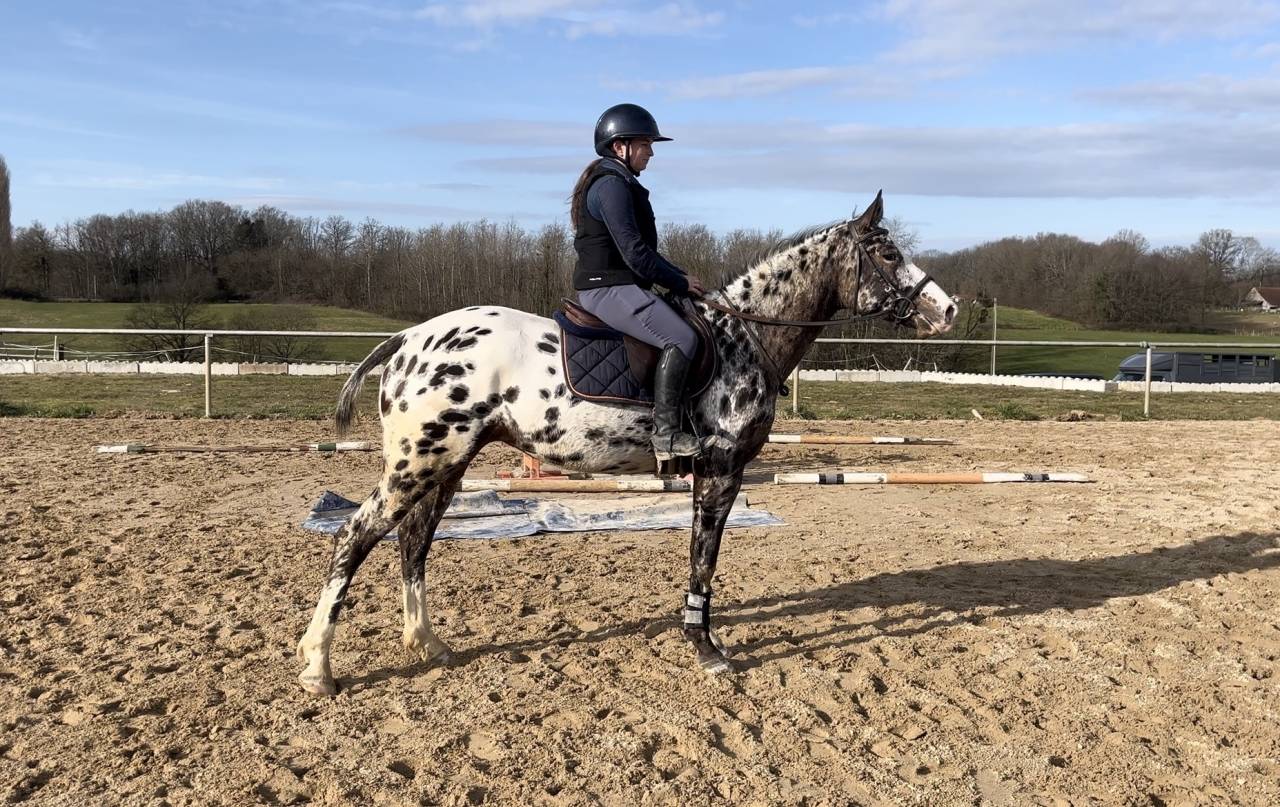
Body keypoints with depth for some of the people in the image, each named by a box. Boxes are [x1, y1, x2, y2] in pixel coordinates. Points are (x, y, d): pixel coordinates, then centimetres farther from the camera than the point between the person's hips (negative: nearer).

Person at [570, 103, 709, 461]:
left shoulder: (621, 184, 21)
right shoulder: (611, 185, -13)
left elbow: (643, 248, 24)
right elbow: (634, 252, -20)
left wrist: (680, 275, 11)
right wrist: (680, 282, -10)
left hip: (617, 286, 11)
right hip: (610, 288, -11)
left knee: (686, 327, 15)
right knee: (681, 338, -22)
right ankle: (666, 431, -22)